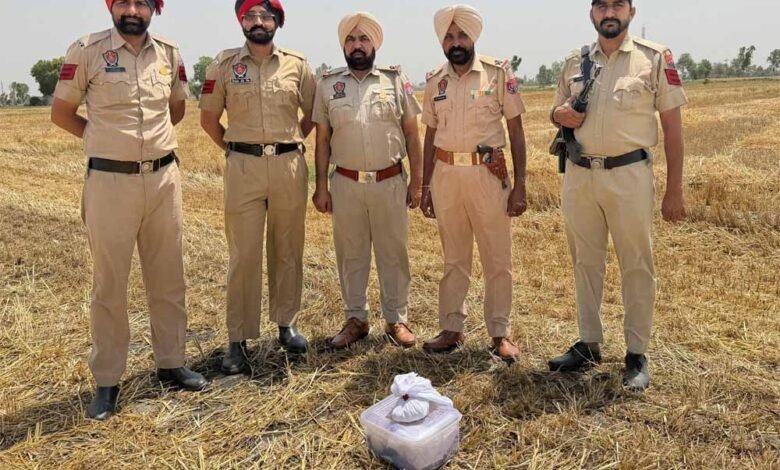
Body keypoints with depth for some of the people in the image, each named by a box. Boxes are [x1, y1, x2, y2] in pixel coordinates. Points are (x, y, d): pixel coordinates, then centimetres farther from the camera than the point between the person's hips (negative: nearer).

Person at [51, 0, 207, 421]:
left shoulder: (169, 54, 6)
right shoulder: (87, 51, -5)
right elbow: (61, 112, 2)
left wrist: (150, 136, 11)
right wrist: (105, 139, 4)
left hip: (164, 178, 4)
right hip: (110, 182, -3)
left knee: (168, 277, 11)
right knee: (110, 283, 4)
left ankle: (171, 362, 27)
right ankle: (107, 381, 16)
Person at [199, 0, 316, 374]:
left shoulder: (297, 64, 6)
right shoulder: (224, 65, 4)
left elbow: (313, 114, 14)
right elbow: (208, 118, 11)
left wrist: (288, 143, 9)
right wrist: (233, 148, 7)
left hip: (289, 165, 1)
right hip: (243, 168, -1)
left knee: (288, 250, 10)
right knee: (243, 255, 1)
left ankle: (286, 324, 25)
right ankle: (239, 339, 10)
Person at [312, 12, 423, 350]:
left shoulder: (395, 80, 3)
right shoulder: (328, 85, 5)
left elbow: (412, 134, 4)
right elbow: (323, 139, 7)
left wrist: (417, 181, -1)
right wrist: (321, 186, 2)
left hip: (390, 183, -1)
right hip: (345, 184, 1)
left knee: (393, 253, 6)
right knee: (350, 254, 9)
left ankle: (396, 319, 20)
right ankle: (356, 319, 24)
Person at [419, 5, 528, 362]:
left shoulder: (499, 73, -1)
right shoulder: (434, 81, 8)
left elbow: (516, 130, -2)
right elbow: (430, 135, 13)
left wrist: (520, 185, -7)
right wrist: (425, 186, 10)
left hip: (488, 174, -3)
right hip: (446, 175, 3)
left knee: (497, 259, 5)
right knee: (453, 258, 13)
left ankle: (500, 333, 18)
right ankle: (451, 328, 24)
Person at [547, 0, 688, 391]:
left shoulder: (654, 58, -1)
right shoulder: (575, 62, 9)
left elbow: (672, 126, -1)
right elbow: (558, 111, 20)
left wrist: (674, 189, -5)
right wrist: (559, 115, -6)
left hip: (628, 175, -4)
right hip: (578, 175, 4)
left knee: (636, 265, 4)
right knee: (585, 262, 12)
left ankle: (637, 355, 16)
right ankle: (589, 345, 26)